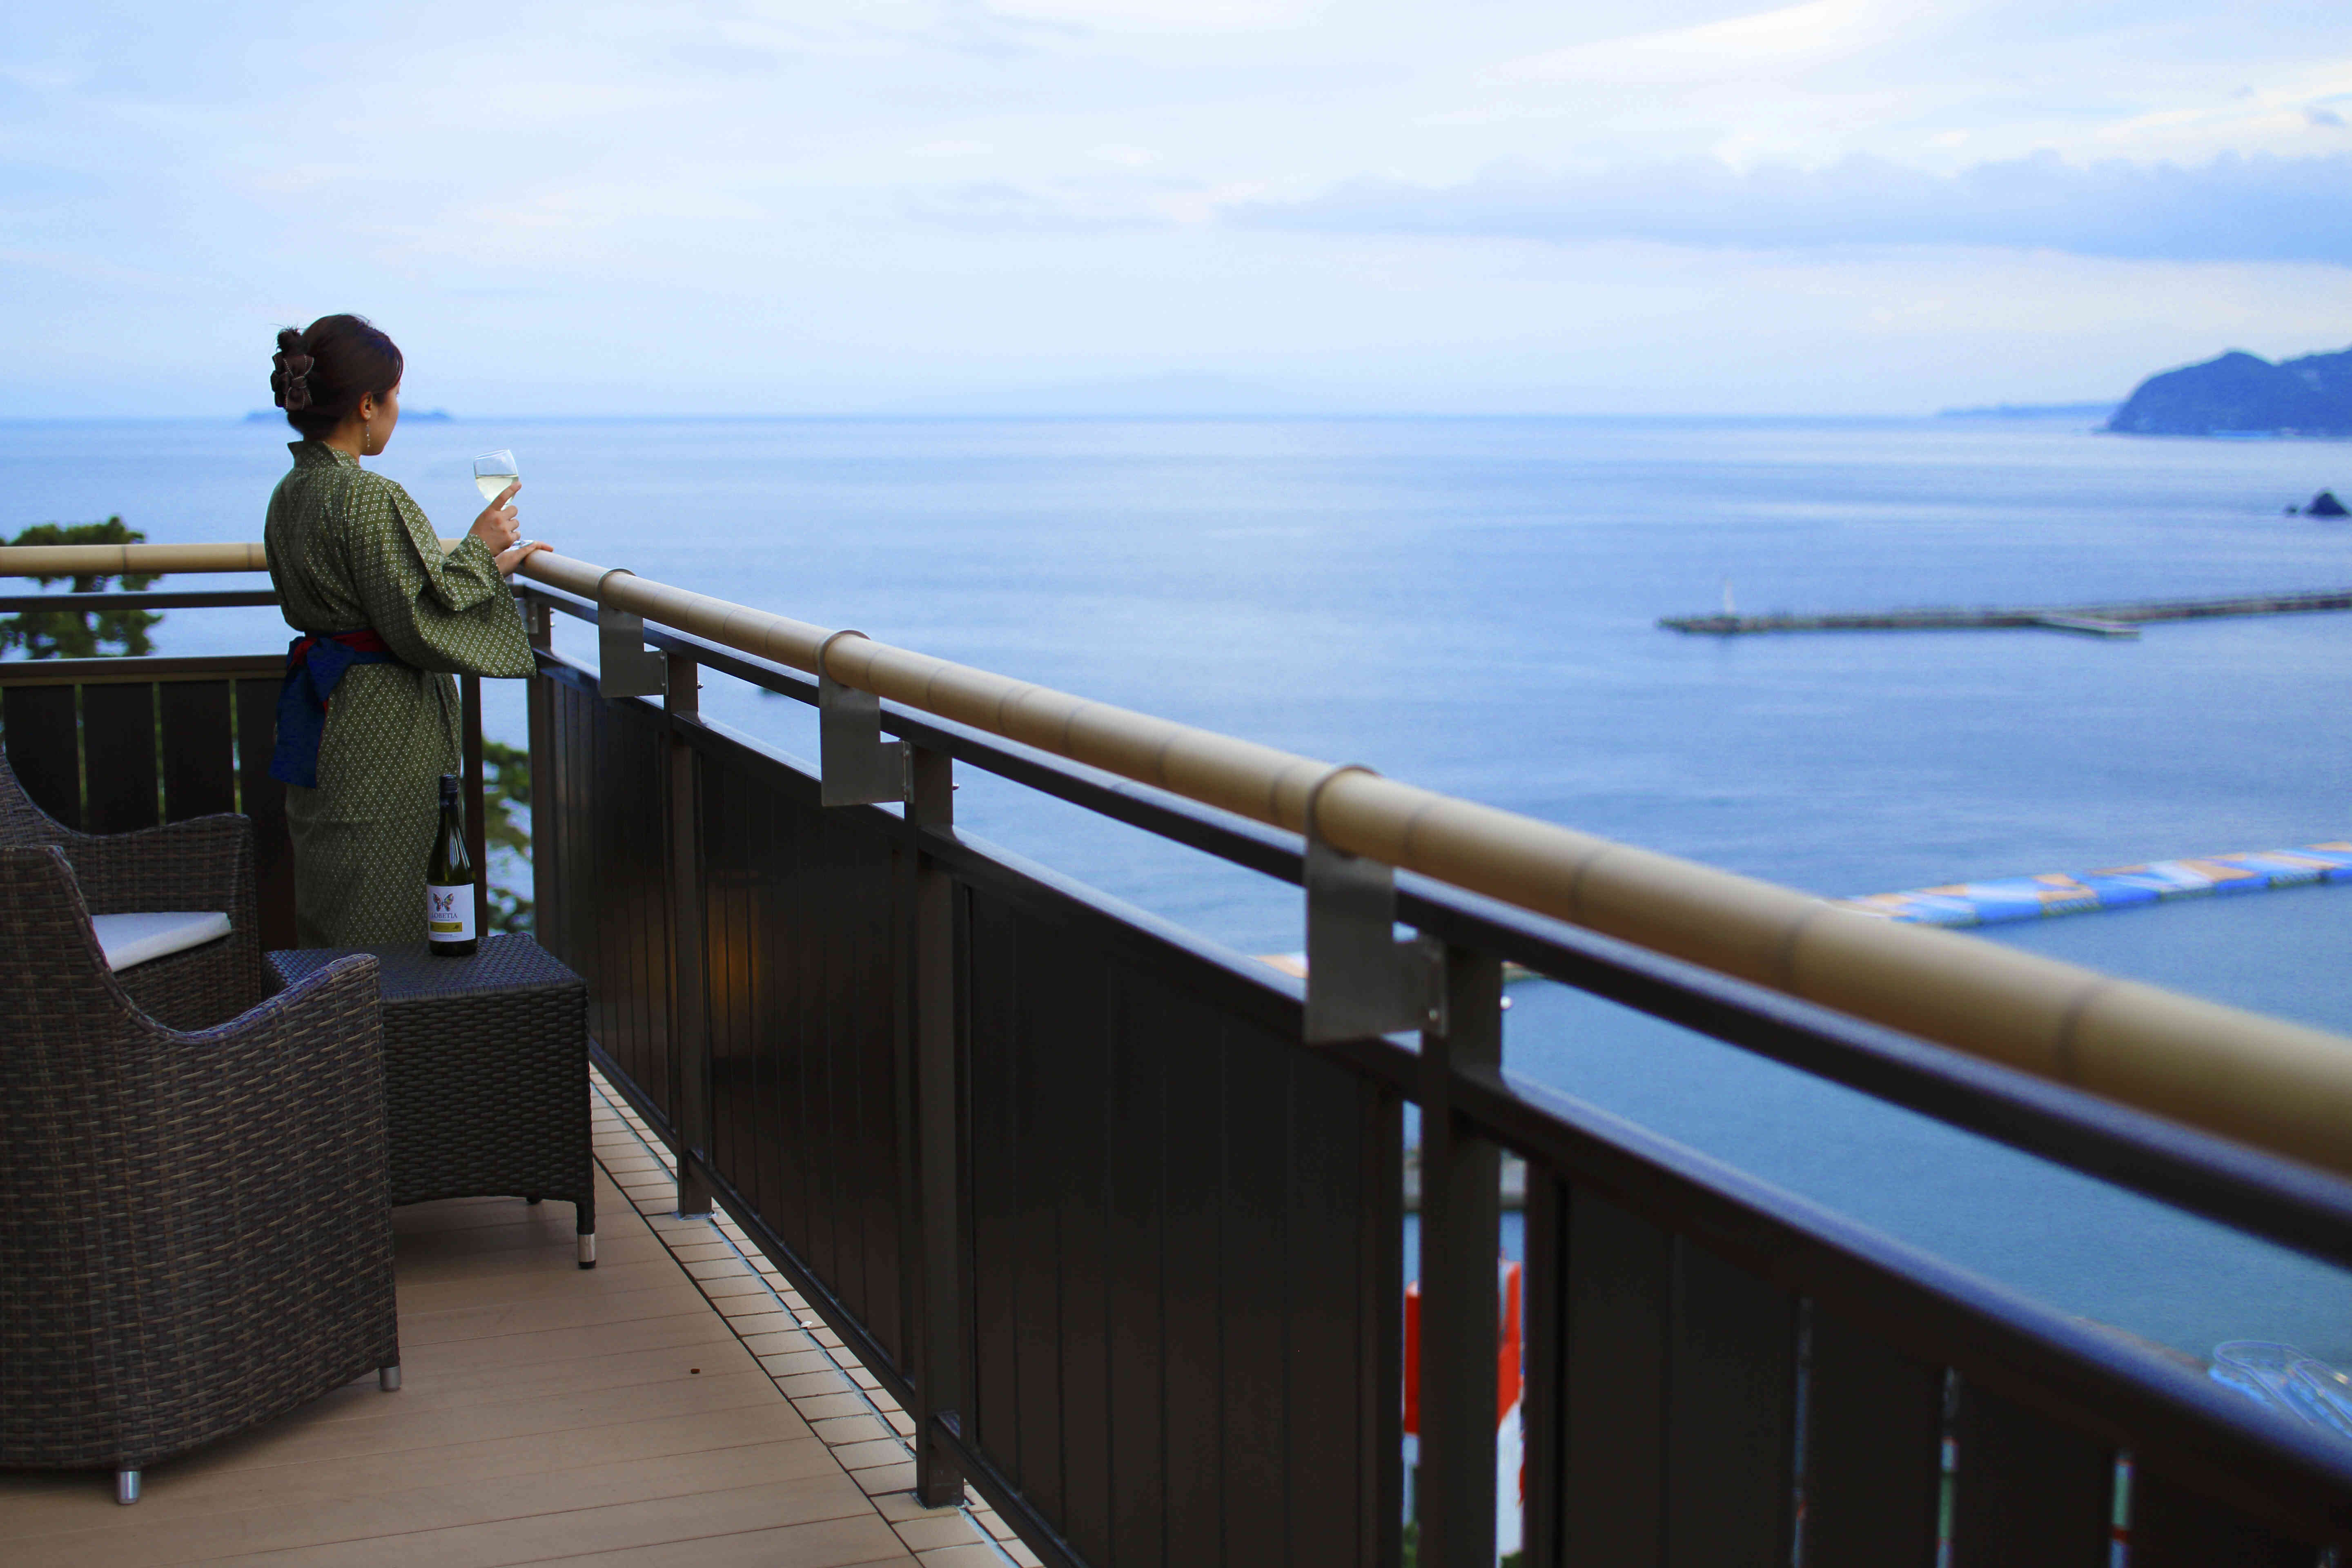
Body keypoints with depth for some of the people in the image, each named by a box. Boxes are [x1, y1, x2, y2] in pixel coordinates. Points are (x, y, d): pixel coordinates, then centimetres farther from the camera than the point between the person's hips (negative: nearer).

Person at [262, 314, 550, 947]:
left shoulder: (290, 493, 9)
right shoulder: (371, 500, -19)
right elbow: (415, 625, -20)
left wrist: (482, 563, 15)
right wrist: (477, 552, -7)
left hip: (317, 723, 9)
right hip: (380, 735, -9)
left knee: (327, 927, 16)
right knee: (379, 935, -1)